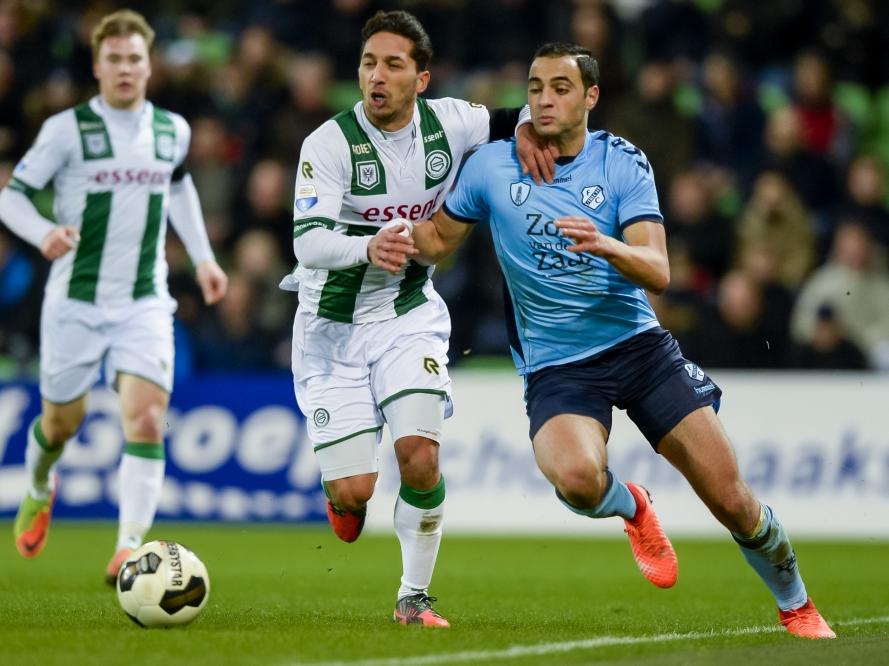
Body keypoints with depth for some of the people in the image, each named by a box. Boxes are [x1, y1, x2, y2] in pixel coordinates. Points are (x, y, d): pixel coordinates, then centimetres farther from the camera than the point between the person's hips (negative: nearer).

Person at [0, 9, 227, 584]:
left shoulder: (173, 130, 5)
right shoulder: (67, 129, -7)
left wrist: (203, 256, 19)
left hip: (145, 305, 2)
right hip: (75, 303, -2)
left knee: (146, 419, -17)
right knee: (62, 423, 11)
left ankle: (130, 549, -22)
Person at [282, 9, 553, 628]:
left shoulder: (447, 123, -5)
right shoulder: (329, 144, -16)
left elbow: (529, 117, 10)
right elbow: (309, 243, -27)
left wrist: (526, 130, -15)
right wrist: (367, 248, -47)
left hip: (409, 315, 2)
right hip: (333, 323, -2)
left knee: (419, 453, -18)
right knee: (353, 492, -9)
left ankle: (414, 597, 2)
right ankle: (343, 495, 31)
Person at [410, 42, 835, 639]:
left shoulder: (624, 163, -3)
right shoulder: (492, 165, 0)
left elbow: (658, 273, -13)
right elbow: (435, 242, 14)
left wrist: (605, 245, -33)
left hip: (638, 344, 1)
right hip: (556, 367, 0)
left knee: (731, 499, -4)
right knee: (577, 479, -33)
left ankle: (797, 606, 25)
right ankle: (631, 507, 6)